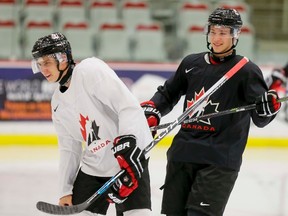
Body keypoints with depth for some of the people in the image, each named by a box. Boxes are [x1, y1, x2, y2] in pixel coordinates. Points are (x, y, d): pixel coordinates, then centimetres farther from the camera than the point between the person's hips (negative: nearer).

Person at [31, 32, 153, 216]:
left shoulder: (91, 70, -14)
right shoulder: (58, 102, 12)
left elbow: (129, 106, -22)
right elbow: (69, 148, 17)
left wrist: (127, 145, -31)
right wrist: (66, 190, 13)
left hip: (130, 157, -8)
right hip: (93, 166, 8)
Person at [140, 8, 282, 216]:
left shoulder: (246, 70, -4)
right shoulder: (191, 63, 10)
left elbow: (260, 119, -10)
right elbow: (168, 94, 24)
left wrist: (269, 107, -31)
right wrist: (151, 111, 6)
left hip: (219, 160, -5)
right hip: (182, 153, 5)